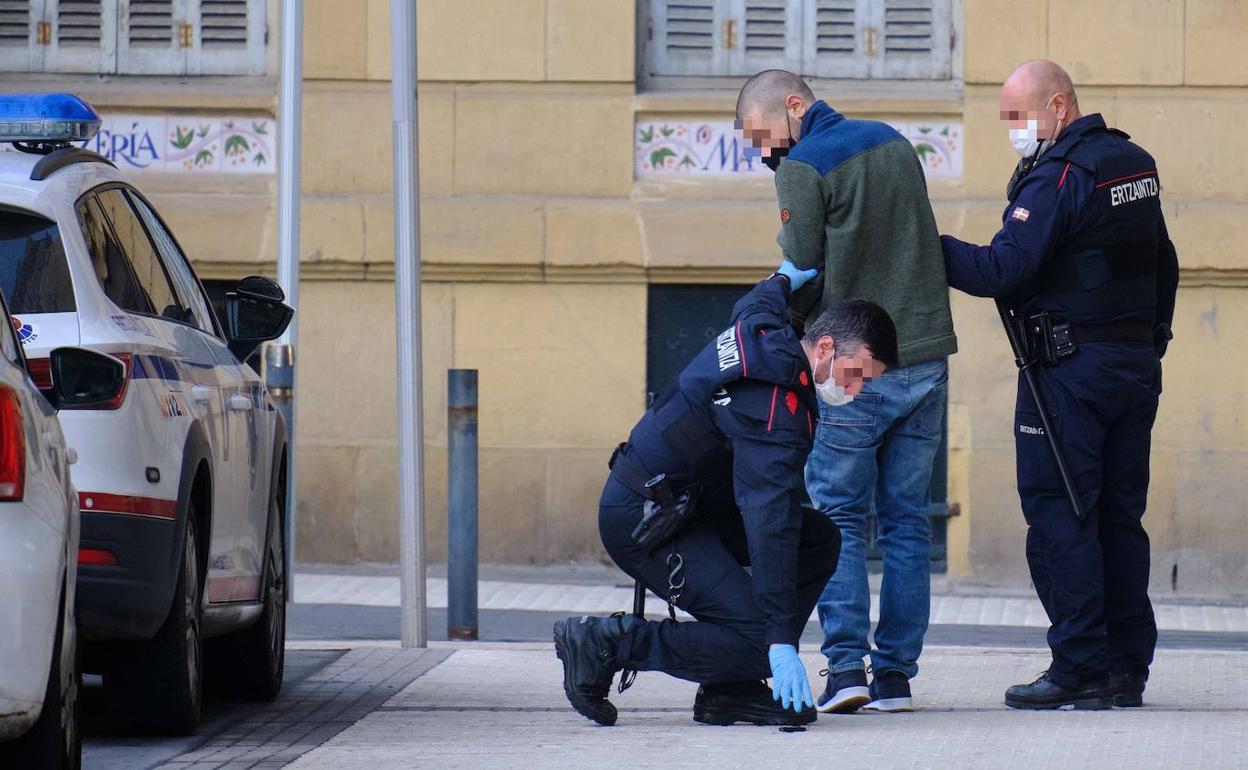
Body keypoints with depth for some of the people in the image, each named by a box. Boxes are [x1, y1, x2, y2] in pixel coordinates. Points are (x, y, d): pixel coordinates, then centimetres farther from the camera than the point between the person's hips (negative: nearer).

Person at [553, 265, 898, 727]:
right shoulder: (772, 410, -27)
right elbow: (769, 524, -33)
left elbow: (753, 305, 30)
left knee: (821, 540, 5)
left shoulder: (763, 327, 1)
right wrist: (781, 641, -36)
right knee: (756, 642, -21)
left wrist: (784, 280, 51)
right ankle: (605, 645, -9)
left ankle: (732, 689, 3)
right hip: (644, 523, -11)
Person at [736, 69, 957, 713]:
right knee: (906, 522, 8)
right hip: (927, 357, 6)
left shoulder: (803, 168, -10)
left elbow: (802, 275, -10)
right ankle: (896, 673, 6)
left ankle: (846, 663, -9)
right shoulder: (895, 143, 12)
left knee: (838, 520, 2)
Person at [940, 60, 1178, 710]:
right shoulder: (1135, 163, 13)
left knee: (1057, 513, -5)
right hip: (1138, 361, 8)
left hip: (1070, 367, -8)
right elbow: (1163, 265, 20)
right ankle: (1127, 667, 11)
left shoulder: (1057, 177, -14)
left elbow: (1002, 271, -21)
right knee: (1118, 515, 10)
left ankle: (1080, 669, -9)